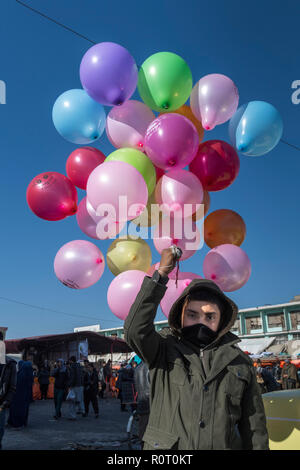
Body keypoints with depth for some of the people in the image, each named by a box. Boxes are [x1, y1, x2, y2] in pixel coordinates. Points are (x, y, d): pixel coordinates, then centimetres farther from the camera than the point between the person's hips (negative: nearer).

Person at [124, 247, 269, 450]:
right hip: (163, 447, -1)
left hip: (224, 445, 2)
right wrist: (161, 273, -18)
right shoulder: (164, 349, 0)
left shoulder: (240, 362, 6)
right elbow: (136, 330, -18)